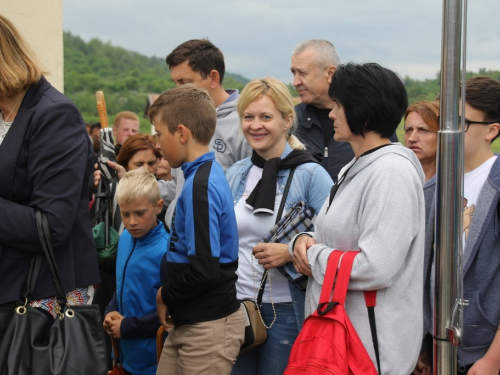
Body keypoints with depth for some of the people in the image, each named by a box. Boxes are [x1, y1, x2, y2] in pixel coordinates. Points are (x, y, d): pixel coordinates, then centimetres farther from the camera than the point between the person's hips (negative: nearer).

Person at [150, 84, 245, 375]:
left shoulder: (200, 185, -20)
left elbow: (205, 270, -24)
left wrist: (166, 296, -8)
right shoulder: (209, 174, 9)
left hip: (209, 327, -9)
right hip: (188, 321, 9)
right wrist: (170, 297, 7)